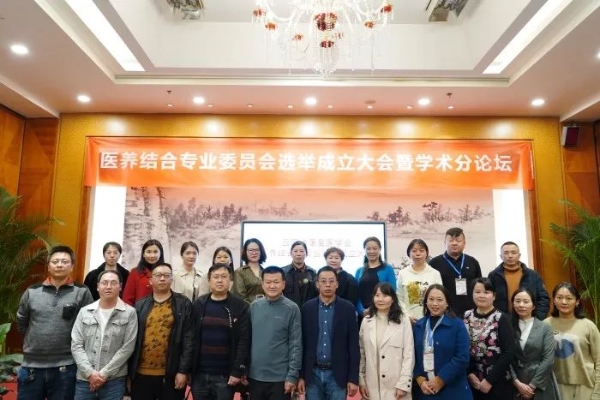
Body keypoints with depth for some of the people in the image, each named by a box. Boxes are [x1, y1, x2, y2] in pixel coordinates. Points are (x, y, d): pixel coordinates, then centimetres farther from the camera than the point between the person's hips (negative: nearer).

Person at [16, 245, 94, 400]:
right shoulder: (32, 292, 4)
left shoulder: (82, 292, -4)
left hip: (66, 368, -2)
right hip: (31, 366, 2)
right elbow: (21, 324, 15)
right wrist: (37, 340, 10)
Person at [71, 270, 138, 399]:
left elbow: (127, 347, -6)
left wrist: (104, 374, -9)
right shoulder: (85, 312, 6)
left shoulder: (129, 313, -2)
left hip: (114, 381, -2)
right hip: (84, 379, 2)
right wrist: (90, 372, -9)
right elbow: (76, 345, 2)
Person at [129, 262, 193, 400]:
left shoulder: (184, 304, -1)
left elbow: (188, 339, -5)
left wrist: (183, 371, -10)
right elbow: (133, 339, 7)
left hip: (171, 375, -2)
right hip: (141, 374, 2)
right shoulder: (140, 306, 6)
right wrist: (129, 371, 4)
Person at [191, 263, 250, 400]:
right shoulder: (199, 305, 4)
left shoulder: (240, 307, -4)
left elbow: (244, 341, -8)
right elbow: (191, 337, 3)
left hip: (225, 375, -2)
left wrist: (238, 371, -13)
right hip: (199, 374, 3)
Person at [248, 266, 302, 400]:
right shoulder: (254, 306, 0)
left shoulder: (292, 309, -9)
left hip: (280, 377, -3)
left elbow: (296, 345, -8)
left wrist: (292, 376, -11)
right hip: (255, 376, 3)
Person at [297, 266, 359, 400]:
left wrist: (353, 378, -5)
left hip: (337, 374, -1)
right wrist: (301, 375, 1)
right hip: (313, 374, 1)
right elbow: (302, 343, 2)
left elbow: (353, 345, -2)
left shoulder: (348, 308, -3)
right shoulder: (307, 308, 0)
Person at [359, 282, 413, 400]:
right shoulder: (366, 321, 5)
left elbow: (409, 354, -5)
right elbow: (361, 353, 7)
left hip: (396, 385, -2)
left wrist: (403, 384, -9)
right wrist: (361, 381, 4)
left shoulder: (403, 321, -3)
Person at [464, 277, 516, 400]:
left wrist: (490, 379, -12)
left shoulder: (501, 319, -7)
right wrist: (469, 373, -8)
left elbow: (509, 352, -11)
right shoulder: (466, 317, 2)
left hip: (497, 383, -3)